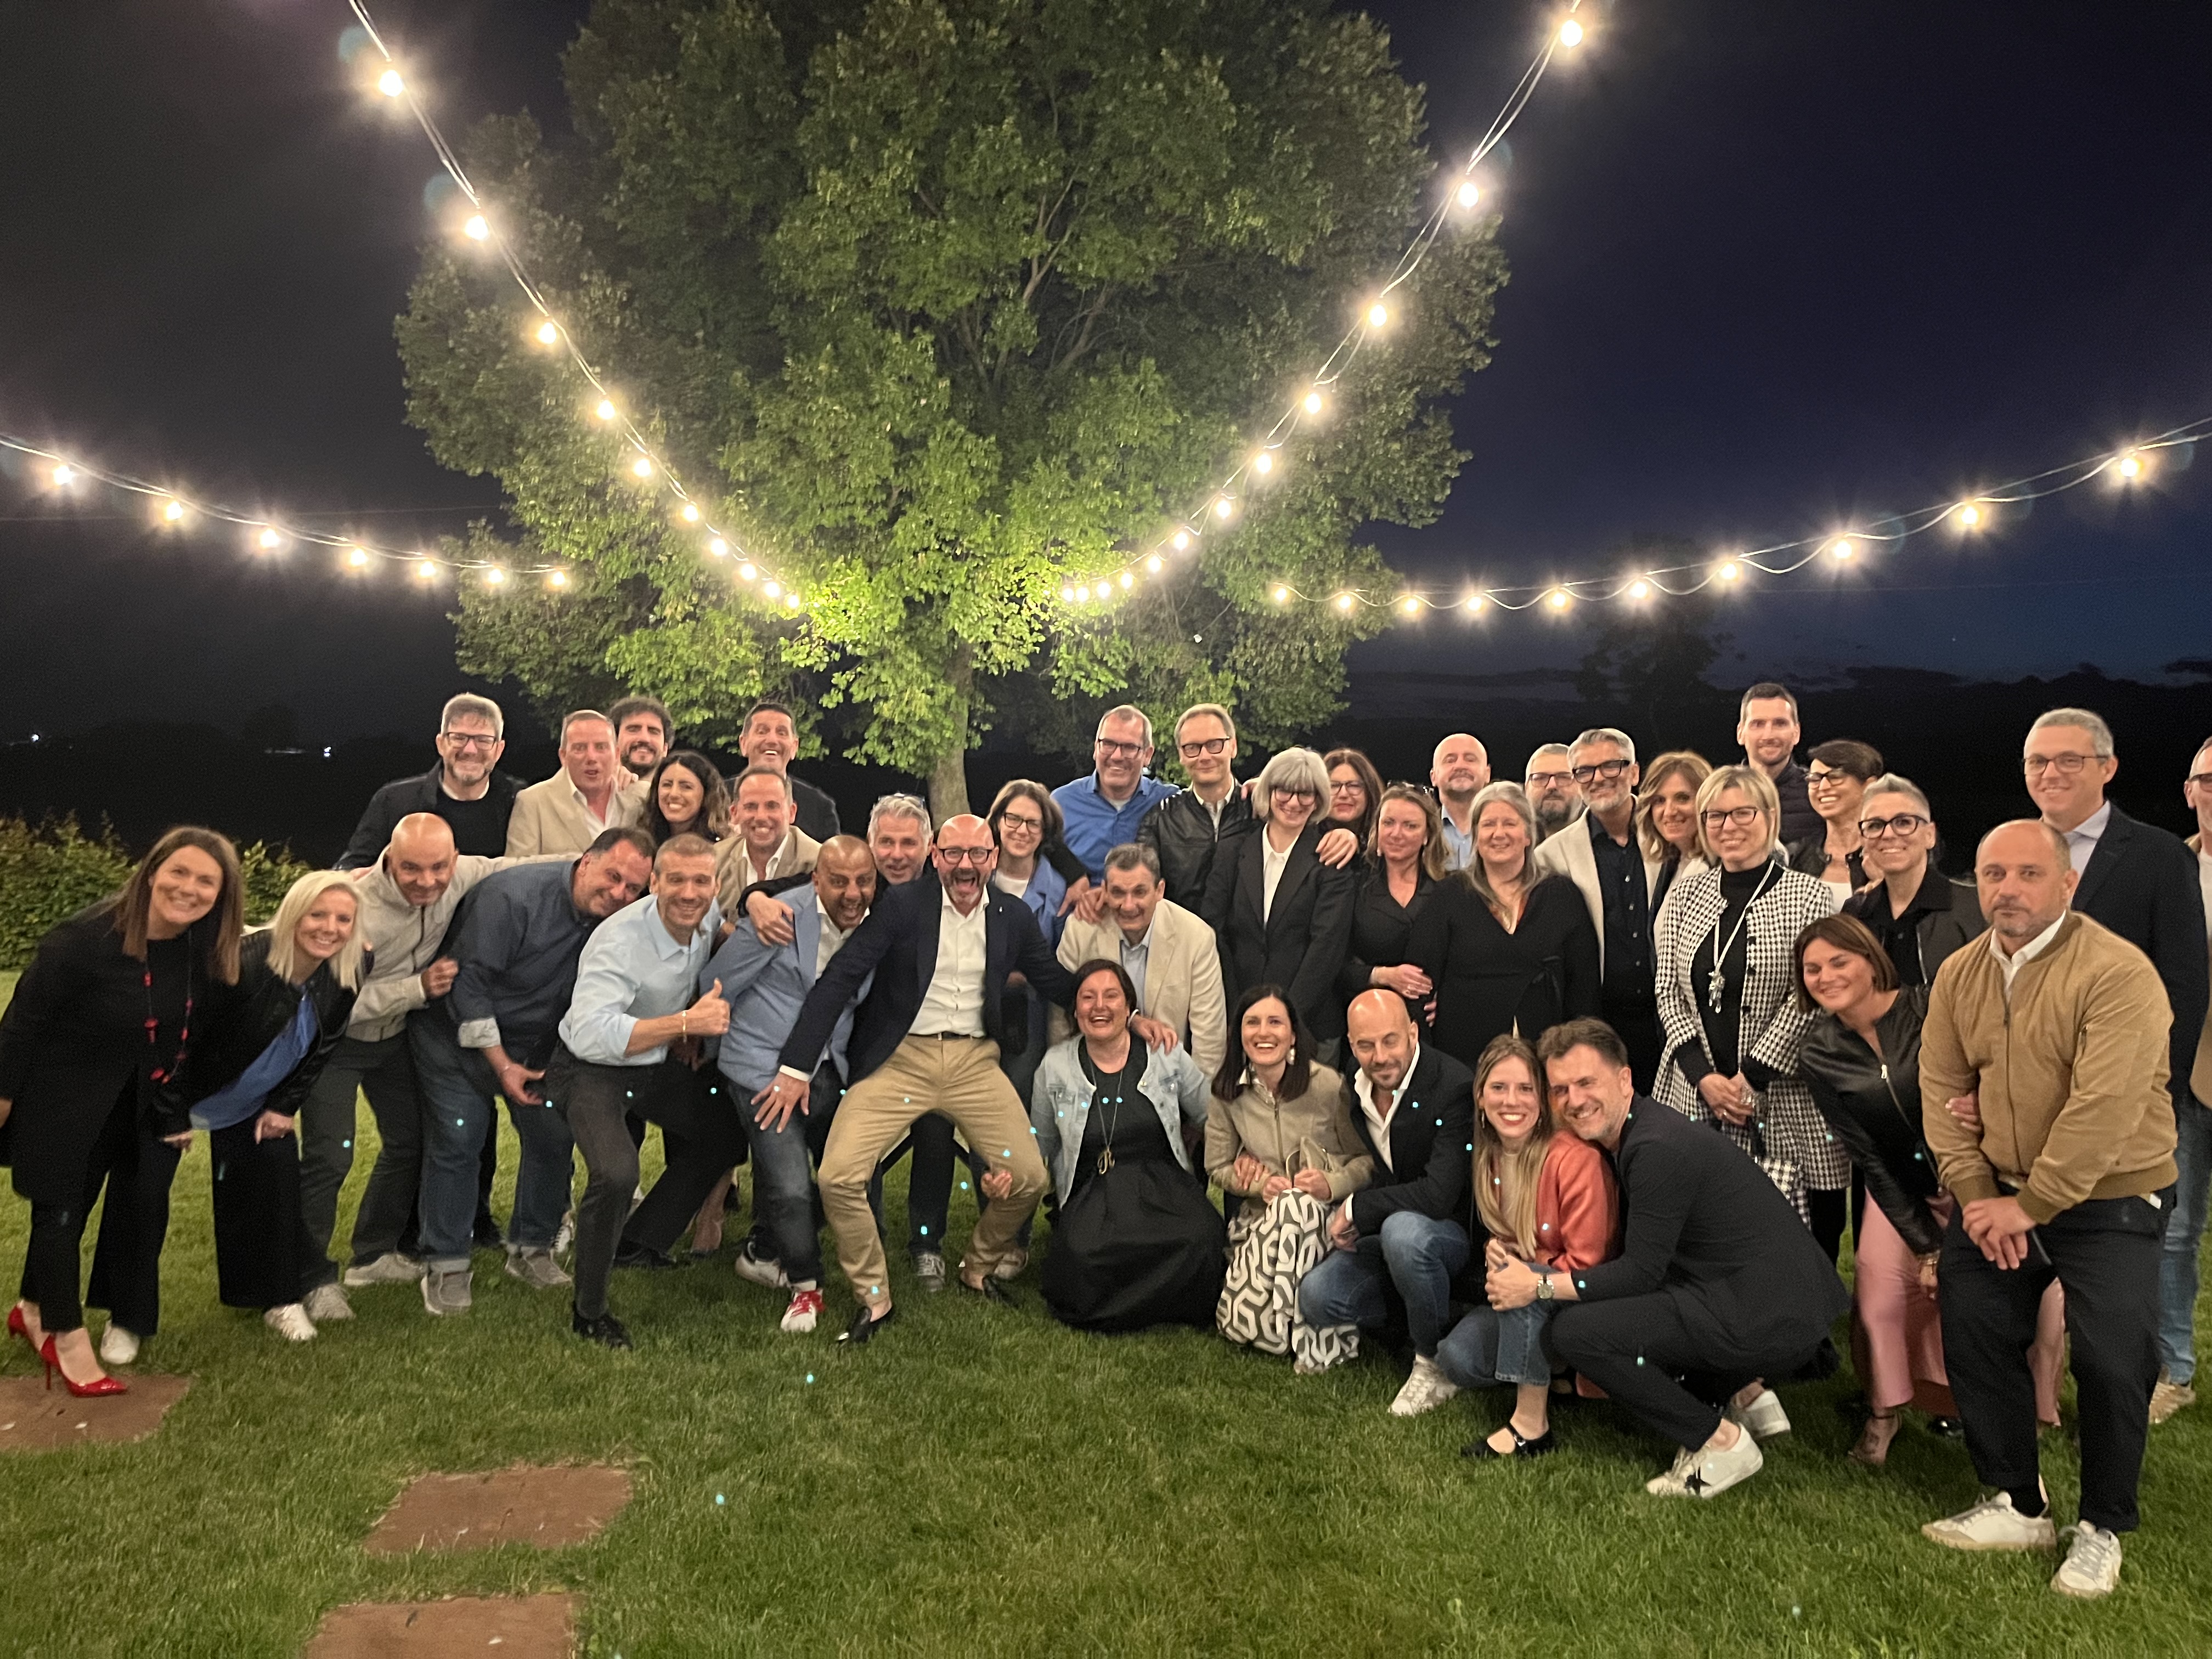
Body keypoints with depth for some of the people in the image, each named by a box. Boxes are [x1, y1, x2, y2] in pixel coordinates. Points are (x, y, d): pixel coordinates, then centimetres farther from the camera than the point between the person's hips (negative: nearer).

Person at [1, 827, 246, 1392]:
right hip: (68, 1099, -5)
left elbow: (203, 1033, 0)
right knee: (62, 1208, 3)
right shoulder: (86, 938, -27)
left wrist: (187, 1106, 4)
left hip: (153, 1104, 5)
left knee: (142, 1210, 9)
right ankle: (65, 1336, 19)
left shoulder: (212, 953, -13)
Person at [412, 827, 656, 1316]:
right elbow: (469, 981, -24)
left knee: (554, 1139, -1)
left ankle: (531, 1249, 17)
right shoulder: (513, 895, -28)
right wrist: (501, 1064, -22)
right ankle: (446, 1266, 5)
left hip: (535, 1043, 5)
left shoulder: (616, 920, -12)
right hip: (460, 1033, -5)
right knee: (456, 1140, -8)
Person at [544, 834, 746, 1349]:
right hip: (591, 1070, -8)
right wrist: (686, 1023, -40)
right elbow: (590, 1034, -42)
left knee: (728, 1130, 15)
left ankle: (639, 1244, 23)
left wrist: (697, 1033, 2)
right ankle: (588, 1311, -7)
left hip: (658, 1064, 8)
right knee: (616, 1173, -29)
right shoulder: (620, 941, -31)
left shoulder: (708, 919, -9)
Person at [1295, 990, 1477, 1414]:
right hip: (1385, 1234, 6)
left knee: (1403, 1229, -38)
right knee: (1316, 1299, -17)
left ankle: (1436, 1363, -15)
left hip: (1455, 1233, -5)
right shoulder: (1353, 1089, -1)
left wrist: (1356, 1209, -20)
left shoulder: (1455, 1088, -22)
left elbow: (1440, 1195, -29)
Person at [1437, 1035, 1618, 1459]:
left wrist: (1513, 1266, -19)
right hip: (1520, 1298, 6)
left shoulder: (1575, 1159, -23)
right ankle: (1550, 1373, 6)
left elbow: (1585, 1265, -18)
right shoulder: (1490, 1157, -2)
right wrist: (1494, 1250, -8)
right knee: (1456, 1359, -18)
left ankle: (1532, 1424, -24)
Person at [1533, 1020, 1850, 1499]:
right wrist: (1533, 1269, 6)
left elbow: (1641, 1271, -16)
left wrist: (1541, 1286, -12)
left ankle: (1720, 1443, -2)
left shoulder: (1657, 1147, -20)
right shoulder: (1634, 1131, 10)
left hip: (1773, 1323, -10)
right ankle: (1743, 1395, 18)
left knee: (1574, 1329, -14)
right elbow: (1636, 1255, 15)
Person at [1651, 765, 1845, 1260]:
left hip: (1783, 1103, -2)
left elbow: (1808, 1000, -6)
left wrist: (1751, 1078, -11)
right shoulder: (1684, 896, 10)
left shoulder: (1810, 898, 0)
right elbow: (1668, 992, 6)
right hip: (1694, 1097, 3)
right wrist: (1704, 1076, -6)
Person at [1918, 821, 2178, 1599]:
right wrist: (1976, 1194, -8)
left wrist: (2031, 1205, -20)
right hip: (1997, 1197, 6)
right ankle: (2019, 1506, 28)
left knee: (2112, 1364, -6)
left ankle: (2102, 1530, 19)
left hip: (2106, 1200, -6)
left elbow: (2103, 1110, -25)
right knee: (1974, 1340, 8)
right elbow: (1942, 1090, 2)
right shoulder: (1959, 975, 1)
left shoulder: (2118, 973, -20)